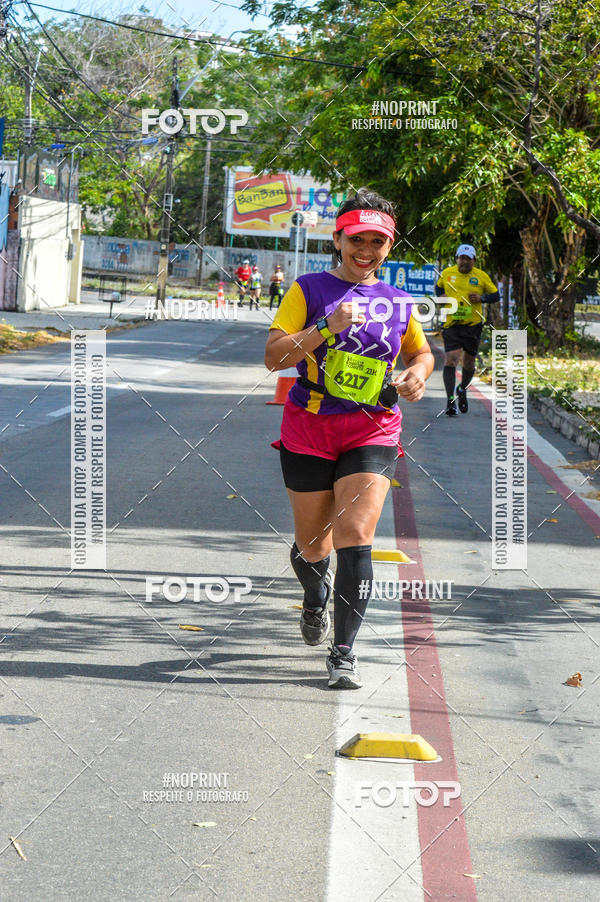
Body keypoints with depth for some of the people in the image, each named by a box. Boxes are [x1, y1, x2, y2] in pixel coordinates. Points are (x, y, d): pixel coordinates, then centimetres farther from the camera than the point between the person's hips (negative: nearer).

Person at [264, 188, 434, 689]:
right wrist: (326, 328, -21)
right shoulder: (309, 290, 0)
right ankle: (316, 597, 46)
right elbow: (273, 356, -8)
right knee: (312, 544, 10)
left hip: (372, 432, 1)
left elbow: (422, 350, 26)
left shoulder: (398, 302, 9)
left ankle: (344, 652, -5)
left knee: (355, 538, -14)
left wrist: (419, 372, 2)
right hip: (309, 427, -1)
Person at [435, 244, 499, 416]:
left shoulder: (481, 276, 2)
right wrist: (440, 296, 2)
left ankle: (462, 389, 41)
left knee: (469, 362, 11)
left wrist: (481, 298, -11)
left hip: (473, 325, 1)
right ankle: (450, 401, -17)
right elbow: (438, 287, 24)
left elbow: (495, 295, 8)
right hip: (451, 325, -1)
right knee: (451, 359, -16)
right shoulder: (447, 273, 5)